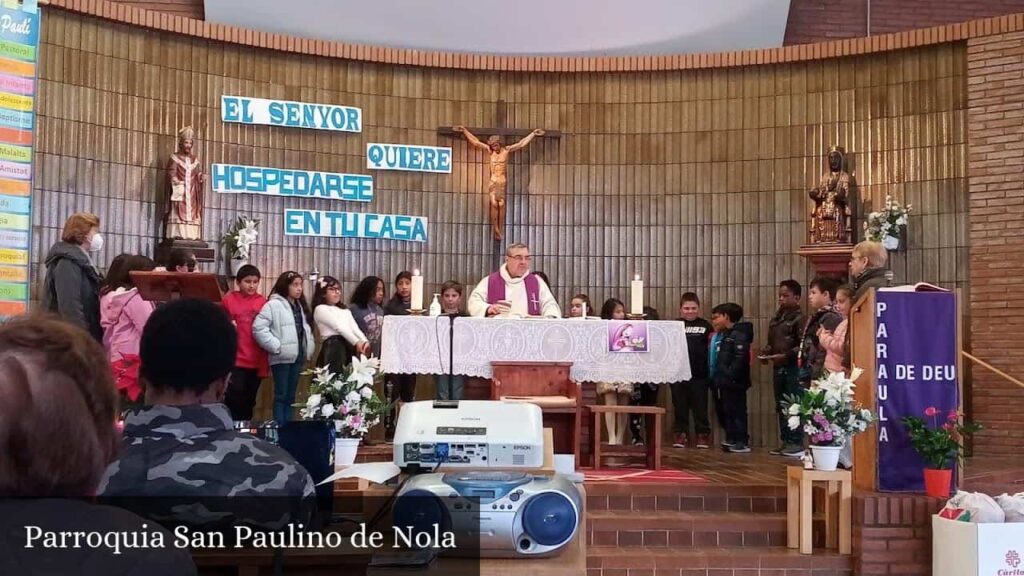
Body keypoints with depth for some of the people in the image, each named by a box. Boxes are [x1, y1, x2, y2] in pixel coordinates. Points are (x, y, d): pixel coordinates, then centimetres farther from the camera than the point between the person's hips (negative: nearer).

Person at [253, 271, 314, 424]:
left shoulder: (300, 306, 16)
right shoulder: (273, 304, -10)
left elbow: (306, 329, 22)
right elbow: (259, 328, -17)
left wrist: (309, 348, 7)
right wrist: (276, 347, -17)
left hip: (298, 356, 7)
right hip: (282, 357, -7)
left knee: (290, 395, 11)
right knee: (281, 395, -2)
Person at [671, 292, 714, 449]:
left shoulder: (705, 325, 6)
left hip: (699, 373, -1)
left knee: (700, 406, 5)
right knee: (680, 406, 8)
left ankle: (703, 435, 13)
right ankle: (681, 434, 16)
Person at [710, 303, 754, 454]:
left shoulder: (739, 335, -12)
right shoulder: (726, 335, 20)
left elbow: (740, 358, -23)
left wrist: (730, 376, -25)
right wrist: (717, 377, 15)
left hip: (734, 382, -10)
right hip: (726, 382, 10)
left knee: (737, 411, -6)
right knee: (728, 411, 12)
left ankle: (743, 443, -3)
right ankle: (732, 440, 18)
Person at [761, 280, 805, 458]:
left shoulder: (799, 318, -9)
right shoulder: (776, 318, 15)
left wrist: (786, 355, -21)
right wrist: (765, 353, 4)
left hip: (793, 367, -8)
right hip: (778, 368, 8)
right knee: (780, 406, 11)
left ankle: (797, 443, 0)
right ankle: (786, 441, 18)